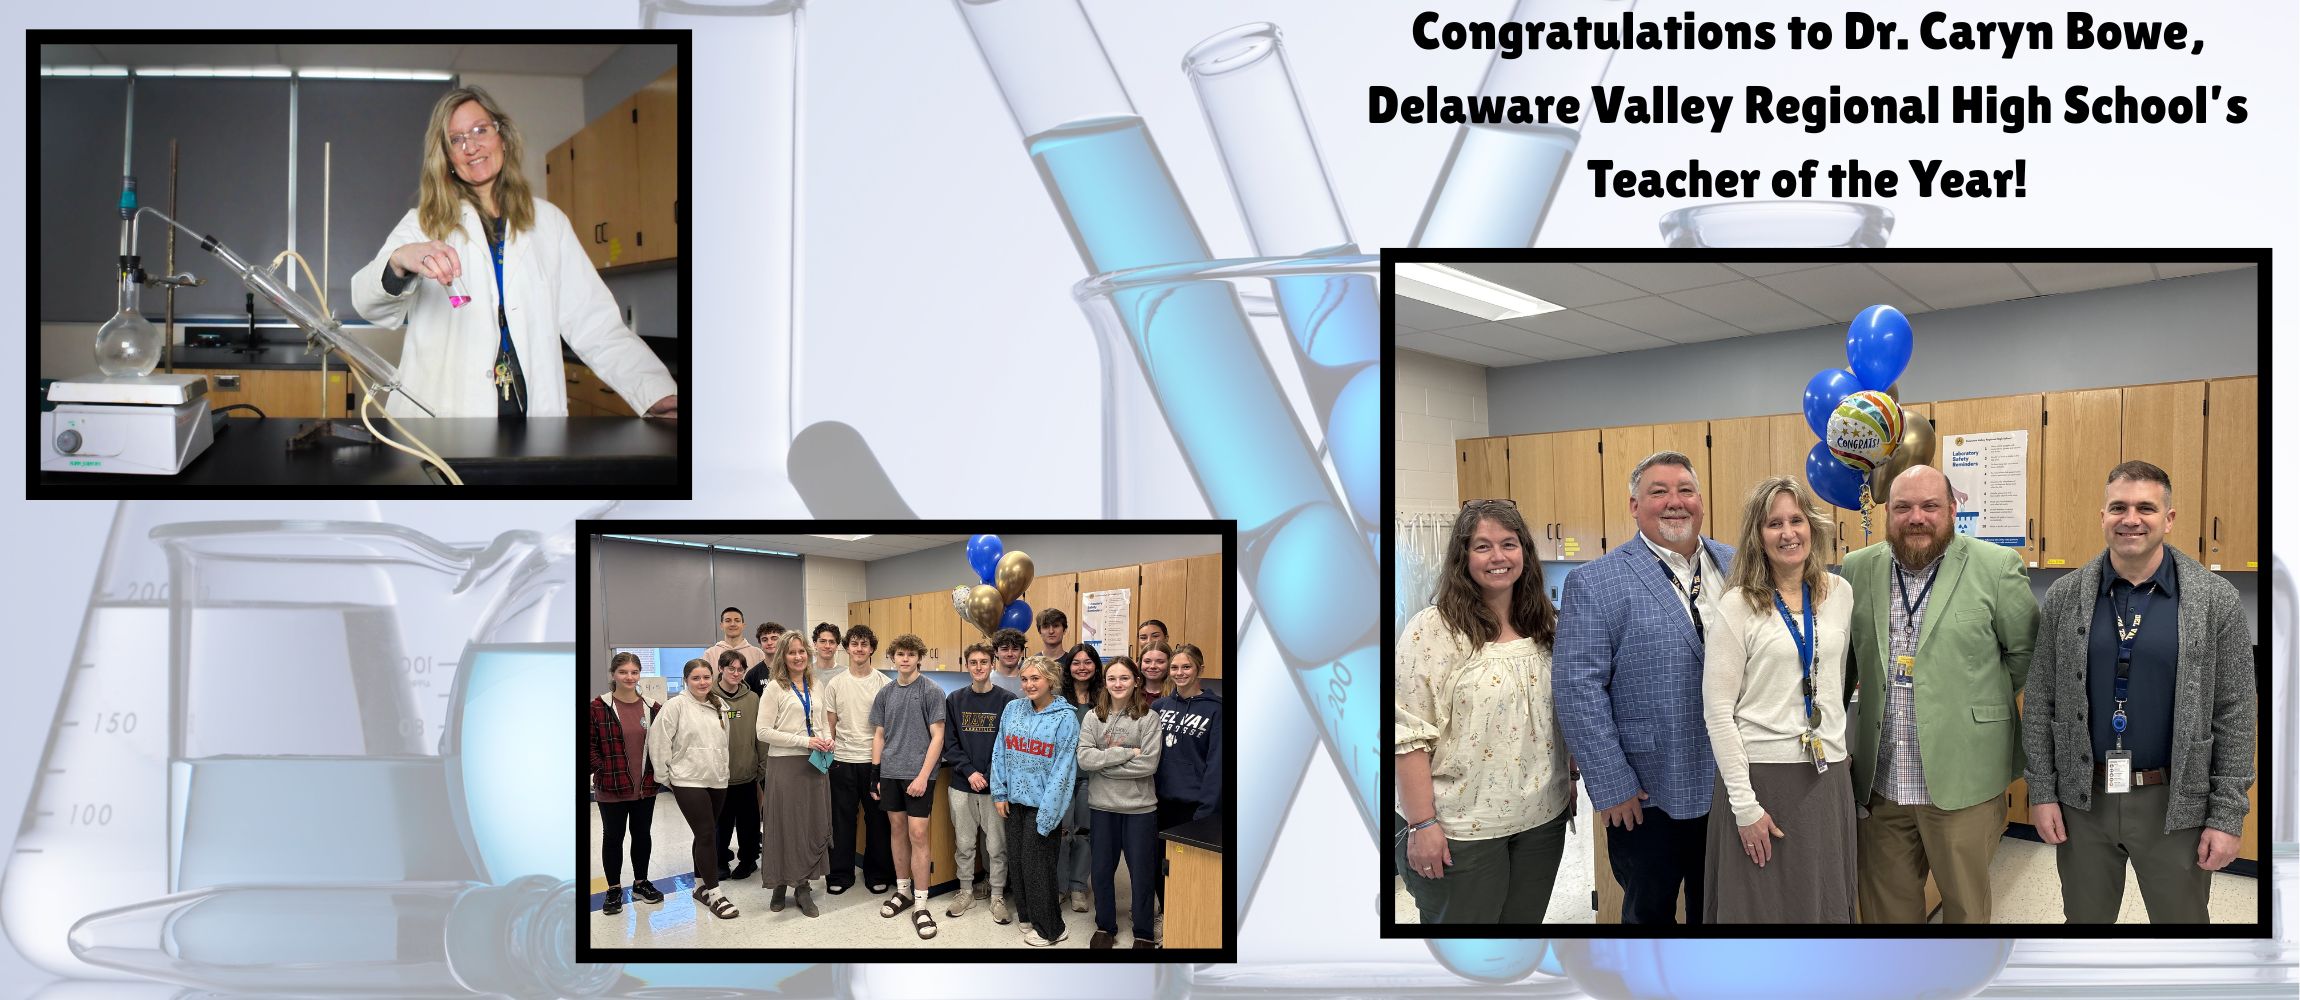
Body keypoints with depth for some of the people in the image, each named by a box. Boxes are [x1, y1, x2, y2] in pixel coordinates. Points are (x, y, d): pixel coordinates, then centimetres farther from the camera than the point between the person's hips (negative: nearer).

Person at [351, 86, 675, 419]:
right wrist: (401, 260, -26)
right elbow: (369, 303, -2)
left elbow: (595, 324, 8)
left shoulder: (549, 222, 15)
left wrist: (661, 395, -7)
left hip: (533, 418, 2)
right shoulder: (423, 224, 11)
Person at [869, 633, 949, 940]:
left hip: (918, 774, -4)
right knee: (898, 830, 12)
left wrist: (923, 775, -14)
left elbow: (937, 736, -8)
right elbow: (879, 736, 13)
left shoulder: (931, 691, -5)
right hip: (890, 773, 4)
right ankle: (902, 891, 25)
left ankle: (921, 905, -4)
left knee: (917, 834, -7)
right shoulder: (885, 694, 8)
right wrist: (875, 774, 7)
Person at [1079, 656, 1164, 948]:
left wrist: (1104, 763, -12)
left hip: (1139, 806, -3)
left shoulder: (1148, 718, -7)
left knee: (1141, 873, 6)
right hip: (1102, 806, 3)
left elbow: (1148, 764, -16)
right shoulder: (1093, 717, 1)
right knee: (1102, 870, 14)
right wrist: (1126, 753, -18)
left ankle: (1145, 934, 20)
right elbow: (1084, 759, -11)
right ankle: (1105, 927, 31)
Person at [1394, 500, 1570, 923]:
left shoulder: (1546, 627, 8)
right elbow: (1409, 736, -14)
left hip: (1542, 821, 6)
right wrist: (1422, 824, -18)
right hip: (1459, 832, -5)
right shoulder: (1433, 629, -11)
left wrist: (1569, 785, 15)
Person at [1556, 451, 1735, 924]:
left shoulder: (1737, 567, 5)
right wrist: (1612, 788, -15)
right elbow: (1579, 690, -13)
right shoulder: (1595, 583, -9)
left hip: (1732, 784, 4)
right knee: (1650, 914, 13)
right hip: (1646, 796, -4)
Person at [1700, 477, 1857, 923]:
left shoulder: (1839, 593, 6)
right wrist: (1745, 805, -13)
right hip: (1760, 773, -4)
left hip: (1827, 774, 4)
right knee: (1759, 907, 3)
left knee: (1824, 904, 10)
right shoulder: (1738, 606, -8)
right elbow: (1718, 710, -10)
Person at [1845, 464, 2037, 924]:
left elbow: (2026, 652, 4)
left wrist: (1984, 694, 3)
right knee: (1886, 906, 11)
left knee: (1965, 904, 8)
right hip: (1879, 782, 3)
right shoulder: (1858, 569, 5)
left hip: (1960, 782, -3)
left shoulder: (1996, 568, -6)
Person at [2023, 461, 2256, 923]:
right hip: (2082, 799, 2)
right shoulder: (2064, 597, -1)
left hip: (2174, 804, -2)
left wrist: (2228, 816, -7)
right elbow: (2041, 701, 3)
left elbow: (2233, 714, -5)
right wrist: (2041, 791, -1)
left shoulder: (2215, 601, -6)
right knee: (2084, 919, 15)